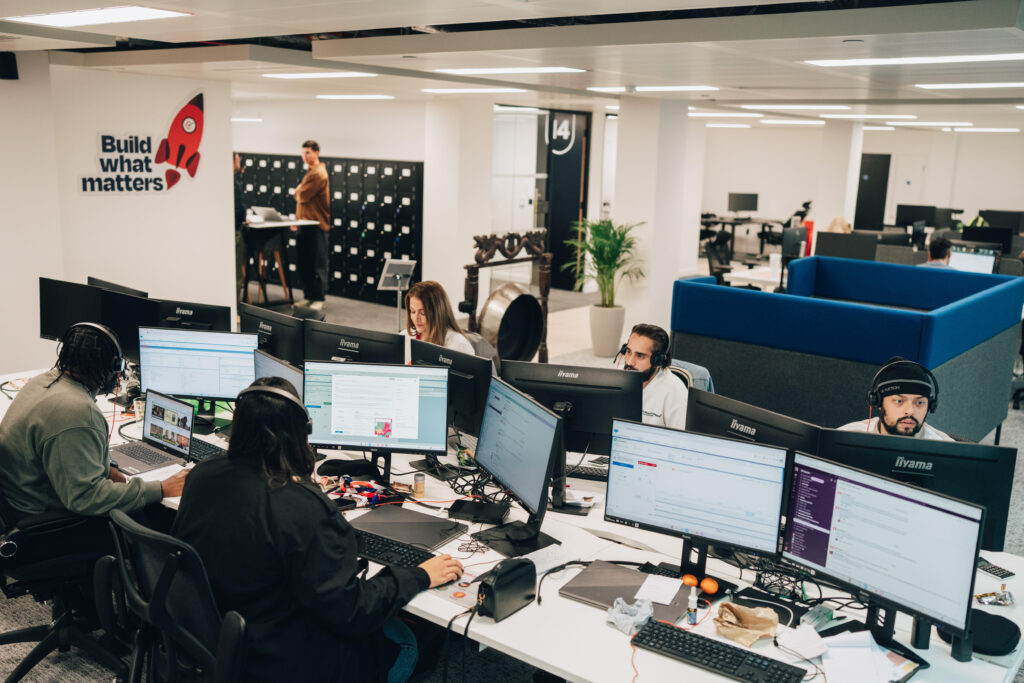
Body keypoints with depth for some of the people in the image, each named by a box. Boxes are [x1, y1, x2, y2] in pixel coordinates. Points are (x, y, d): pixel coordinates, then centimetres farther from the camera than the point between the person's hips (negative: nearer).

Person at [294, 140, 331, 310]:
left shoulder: (318, 174, -13)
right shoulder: (311, 172, 20)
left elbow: (302, 196, -19)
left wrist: (298, 190, 3)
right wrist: (297, 219, 14)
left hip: (316, 226, -10)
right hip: (306, 225, 10)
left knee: (317, 264, -5)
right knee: (304, 264, 12)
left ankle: (318, 299, -1)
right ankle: (309, 296, 18)